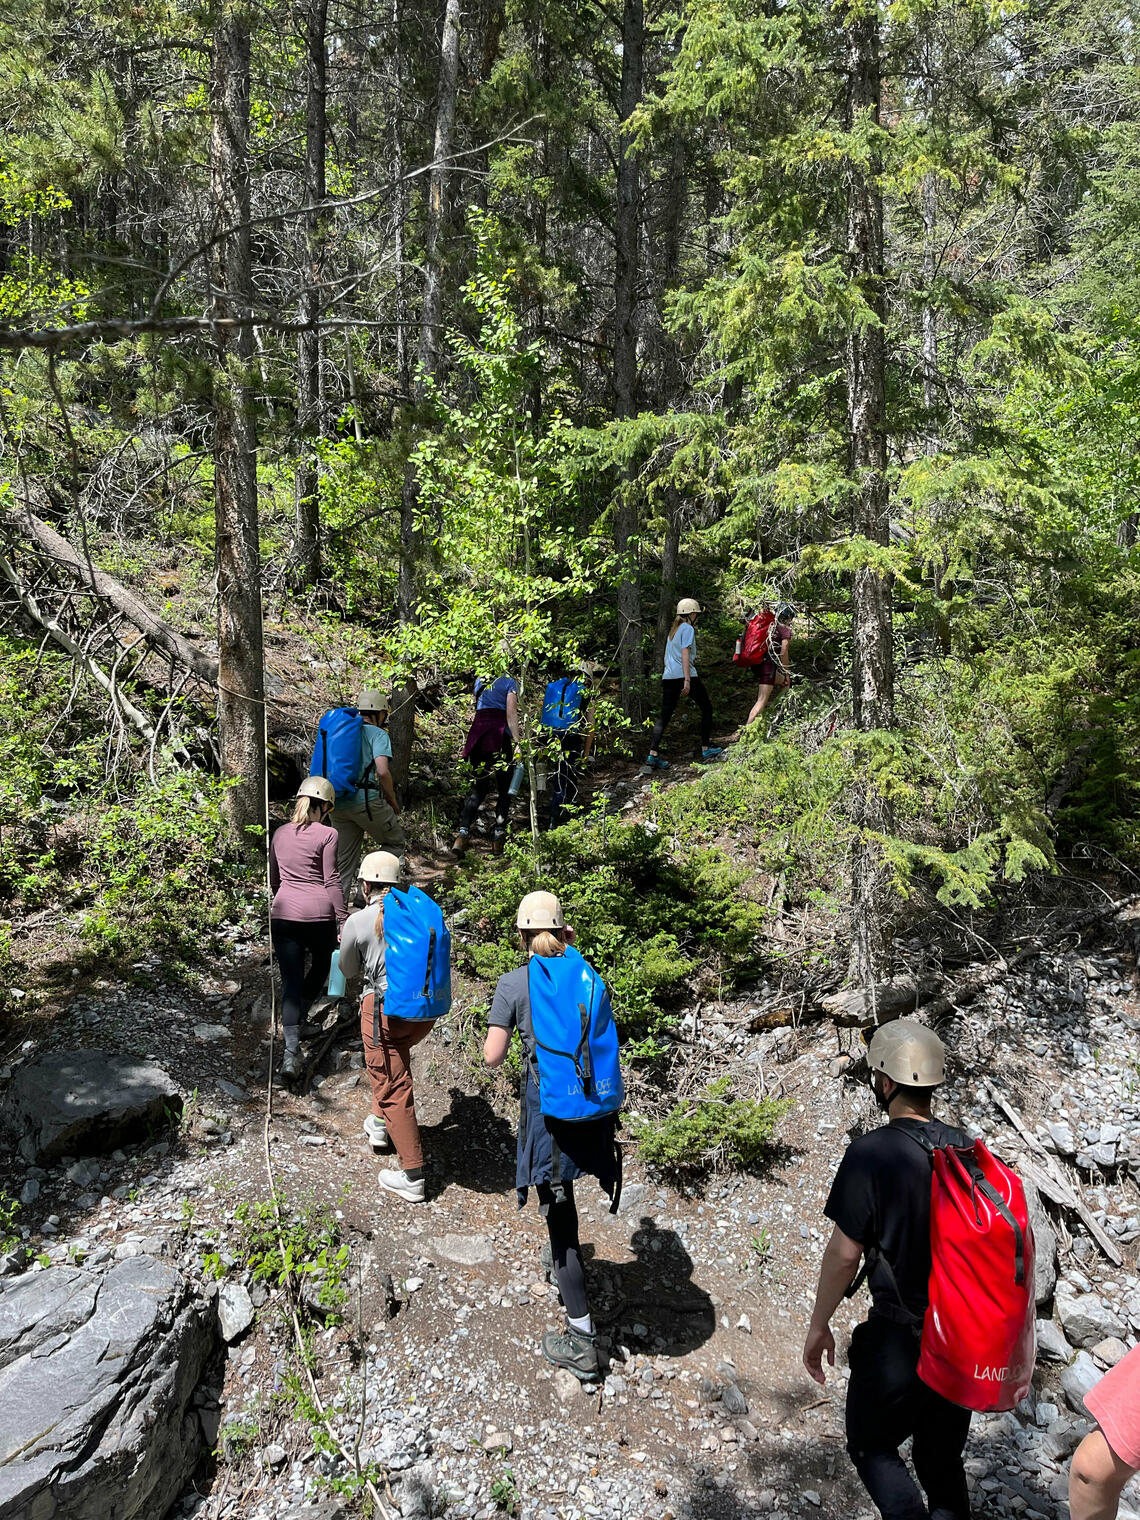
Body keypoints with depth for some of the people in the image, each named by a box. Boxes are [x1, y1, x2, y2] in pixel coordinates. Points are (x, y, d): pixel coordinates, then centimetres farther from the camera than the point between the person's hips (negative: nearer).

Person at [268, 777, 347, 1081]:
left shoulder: (280, 833, 12)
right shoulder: (326, 834, -3)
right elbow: (331, 882, -6)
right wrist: (342, 922, -2)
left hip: (283, 913, 4)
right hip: (318, 913, -4)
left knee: (291, 980, 0)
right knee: (322, 965, 24)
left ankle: (292, 1051, -11)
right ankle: (298, 1017, 23)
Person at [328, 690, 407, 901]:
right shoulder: (378, 734, -2)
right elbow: (382, 771, -16)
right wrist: (393, 801, -3)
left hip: (338, 804, 7)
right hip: (366, 799, -7)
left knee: (343, 864, 14)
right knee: (397, 842, 13)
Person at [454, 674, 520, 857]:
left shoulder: (480, 681, 19)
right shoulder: (509, 681, 0)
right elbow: (511, 713, -8)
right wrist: (516, 741, -10)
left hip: (478, 734, 6)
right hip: (500, 735, -6)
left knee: (479, 785, 11)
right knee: (505, 788, 5)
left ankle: (463, 832, -5)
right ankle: (498, 837, 3)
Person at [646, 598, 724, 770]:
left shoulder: (673, 630, 21)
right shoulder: (687, 628, -4)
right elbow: (685, 654, -14)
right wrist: (687, 680, -19)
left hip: (668, 677, 8)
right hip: (684, 675, -8)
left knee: (665, 715, 3)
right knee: (707, 708, 9)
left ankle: (653, 754, -9)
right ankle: (706, 749, 9)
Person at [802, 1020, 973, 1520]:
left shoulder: (871, 1153, -20)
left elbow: (845, 1253, -16)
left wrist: (819, 1324, -3)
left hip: (898, 1337, -5)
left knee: (872, 1445, 16)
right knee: (942, 1457, 22)